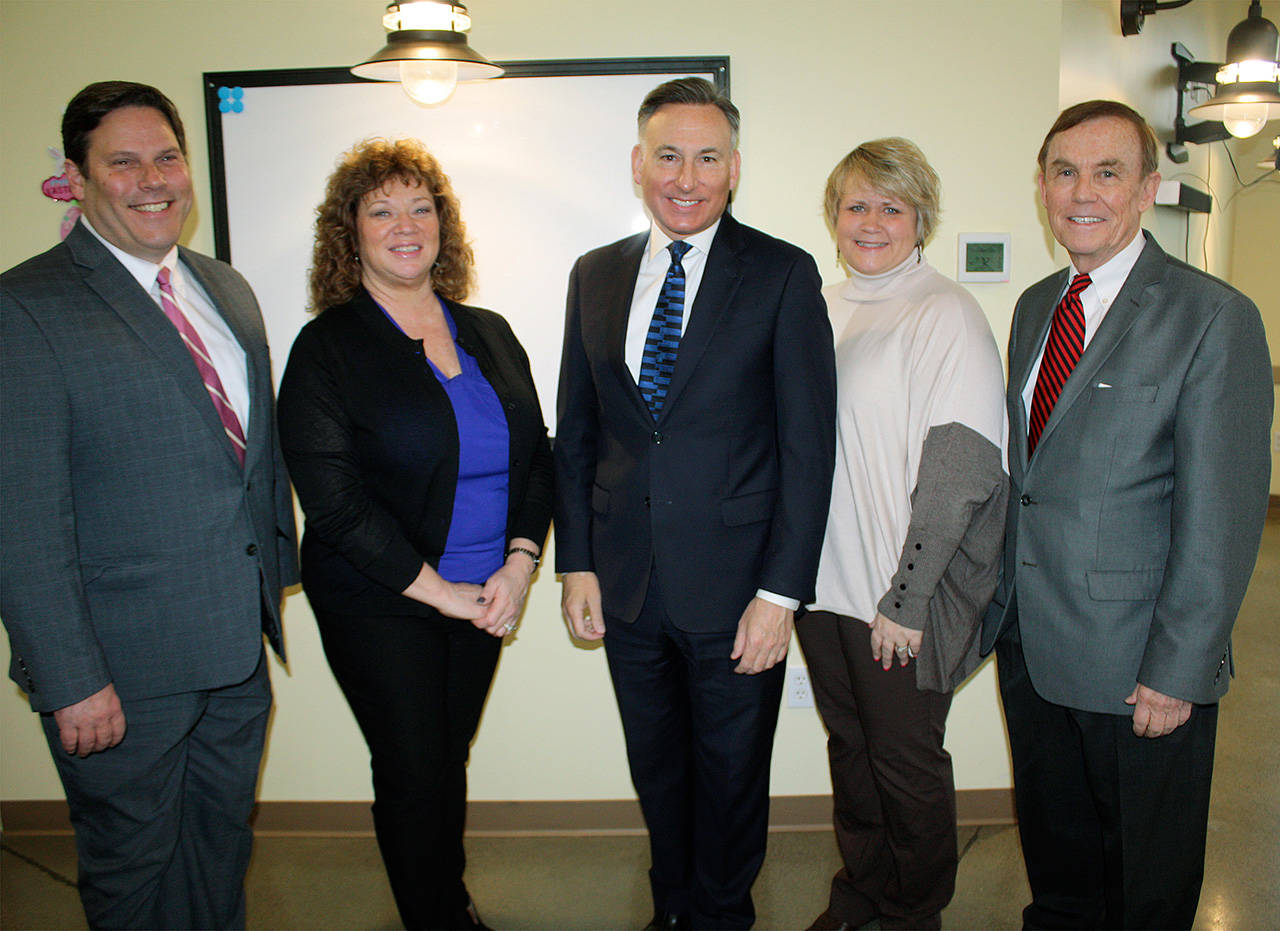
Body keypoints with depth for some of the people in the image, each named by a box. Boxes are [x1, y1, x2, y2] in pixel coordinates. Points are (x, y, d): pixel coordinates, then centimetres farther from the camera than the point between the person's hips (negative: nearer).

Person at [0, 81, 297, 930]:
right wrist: (71, 678, -18)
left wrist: (275, 574, 12)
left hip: (239, 649, 6)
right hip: (124, 668, -6)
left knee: (223, 850, 22)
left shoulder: (228, 291, 10)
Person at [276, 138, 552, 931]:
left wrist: (520, 564, -7)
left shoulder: (489, 334, 7)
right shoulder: (327, 348, -8)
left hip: (485, 597, 4)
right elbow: (335, 501, -14)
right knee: (414, 773, 5)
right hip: (380, 604, -4)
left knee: (450, 760, 17)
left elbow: (536, 457, 7)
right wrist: (439, 591, -14)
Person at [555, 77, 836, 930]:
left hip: (734, 583, -3)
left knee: (731, 769, 14)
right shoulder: (596, 275, 6)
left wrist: (780, 591, -13)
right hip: (626, 583, 4)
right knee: (656, 767, 20)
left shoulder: (783, 275, -6)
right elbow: (576, 433, 9)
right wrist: (577, 563, 3)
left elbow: (808, 444, -9)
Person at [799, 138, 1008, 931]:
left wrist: (905, 599, -17)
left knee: (905, 761, 10)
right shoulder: (823, 309, 8)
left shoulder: (946, 315, -9)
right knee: (849, 747, 18)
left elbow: (961, 471, -15)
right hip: (821, 582, 5)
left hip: (900, 598, -5)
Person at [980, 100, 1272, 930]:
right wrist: (999, 604, 10)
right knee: (1054, 855, 22)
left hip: (1138, 666, -5)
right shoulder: (1035, 307, 8)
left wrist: (1178, 671, -16)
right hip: (1032, 644, 5)